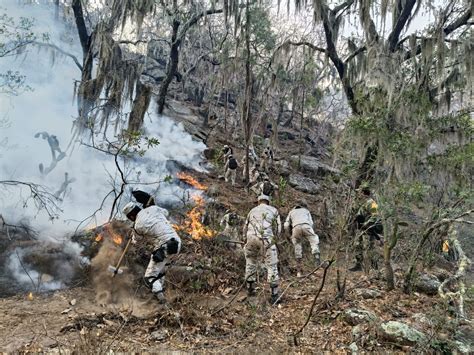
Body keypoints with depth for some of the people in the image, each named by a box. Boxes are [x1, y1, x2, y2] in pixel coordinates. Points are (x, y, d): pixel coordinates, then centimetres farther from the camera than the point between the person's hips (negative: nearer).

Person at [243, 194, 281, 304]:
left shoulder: (252, 211, 23)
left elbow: (245, 230, 23)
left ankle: (250, 288, 28)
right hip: (266, 240, -2)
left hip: (251, 239, 3)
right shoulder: (274, 210, 16)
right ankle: (274, 294, 3)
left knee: (251, 263, 22)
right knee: (271, 266, 5)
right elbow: (278, 230, 12)